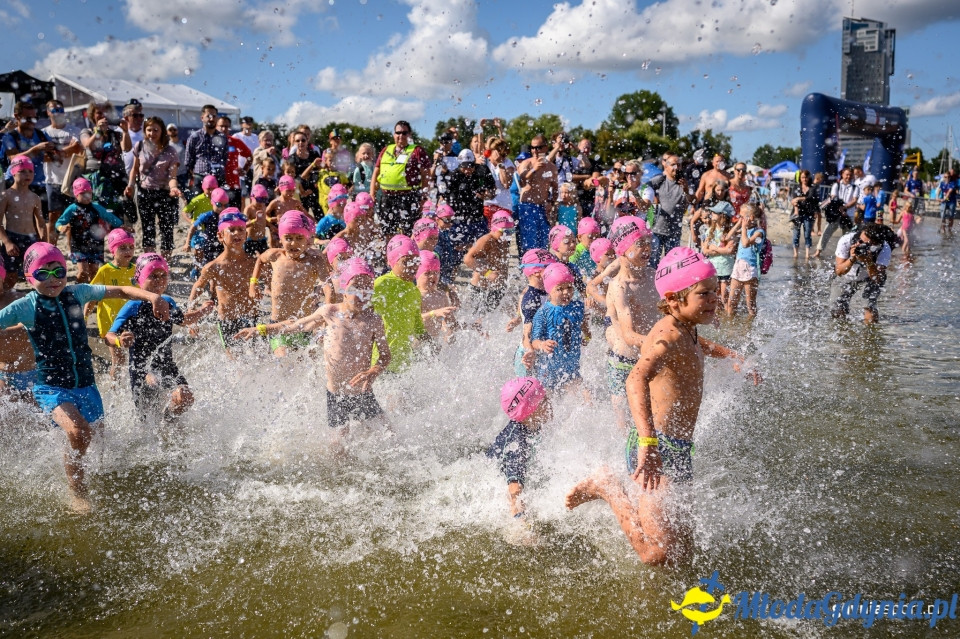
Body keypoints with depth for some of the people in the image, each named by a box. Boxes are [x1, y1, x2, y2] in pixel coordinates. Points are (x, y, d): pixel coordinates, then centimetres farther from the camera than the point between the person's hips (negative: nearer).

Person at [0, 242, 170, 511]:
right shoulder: (25, 307, -10)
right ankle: (78, 496, -9)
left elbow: (120, 291, 4)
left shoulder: (77, 293, -1)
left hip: (86, 384, 5)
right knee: (78, 432, -27)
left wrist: (151, 296, -9)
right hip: (51, 387, -5)